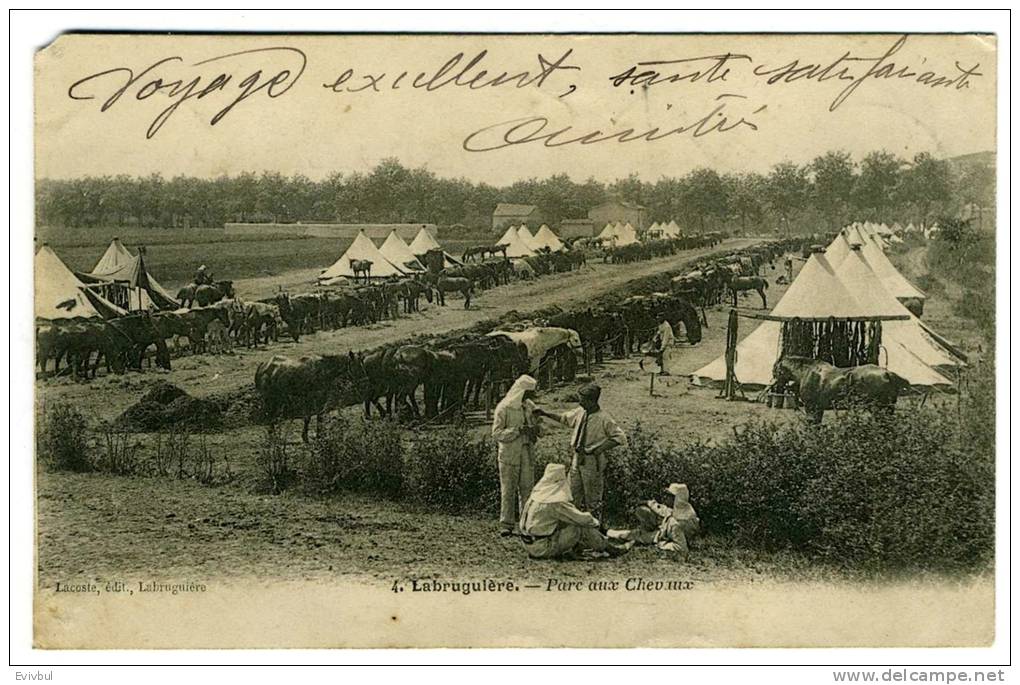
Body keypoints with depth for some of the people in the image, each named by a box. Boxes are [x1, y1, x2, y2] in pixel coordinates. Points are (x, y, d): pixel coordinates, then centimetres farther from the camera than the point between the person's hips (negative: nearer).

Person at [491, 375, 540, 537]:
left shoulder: (530, 406, 8)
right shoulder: (503, 408, -9)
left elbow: (538, 428, 18)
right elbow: (496, 433, -13)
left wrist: (534, 430, -6)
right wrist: (517, 430, -23)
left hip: (527, 455, 5)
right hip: (509, 455, -5)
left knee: (527, 489, 4)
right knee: (508, 490, -2)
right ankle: (506, 525, 2)